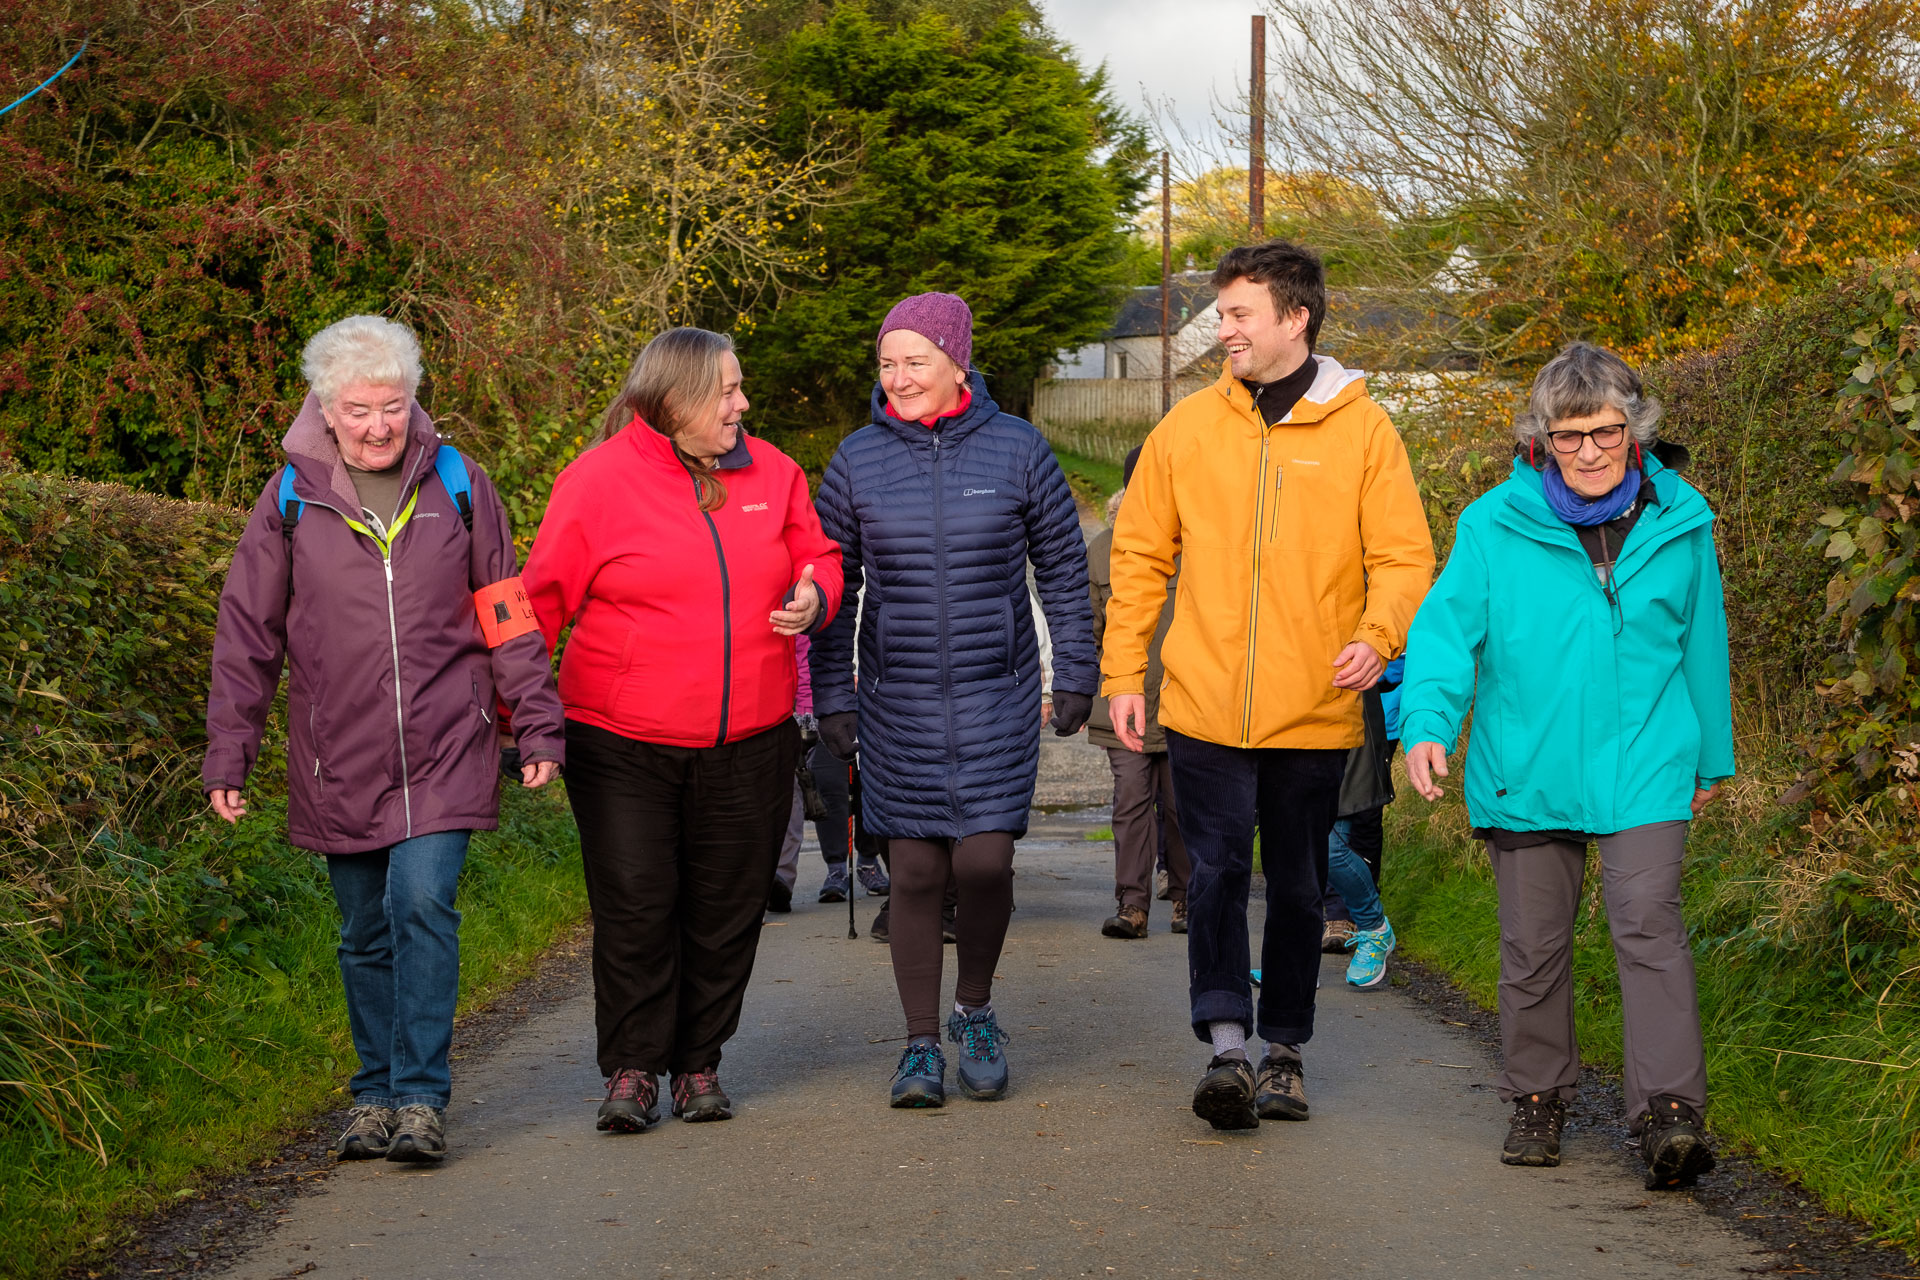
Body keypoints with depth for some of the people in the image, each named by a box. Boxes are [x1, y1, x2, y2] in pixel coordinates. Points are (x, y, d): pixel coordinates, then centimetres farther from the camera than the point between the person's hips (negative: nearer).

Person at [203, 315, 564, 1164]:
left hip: (443, 750, -1)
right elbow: (247, 635, 6)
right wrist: (228, 754, 2)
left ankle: (421, 1097, -10)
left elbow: (506, 614, 8)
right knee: (367, 932, 9)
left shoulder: (456, 484, 3)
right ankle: (376, 1095, 21)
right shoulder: (291, 499, 3)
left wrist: (537, 726, 5)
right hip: (338, 761, 2)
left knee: (423, 904, -15)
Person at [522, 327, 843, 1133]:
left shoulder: (771, 474, 7)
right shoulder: (600, 479, -5)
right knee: (634, 908, -6)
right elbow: (545, 597, -3)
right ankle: (631, 1070, 8)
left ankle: (699, 1063, 22)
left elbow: (818, 556, 18)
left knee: (726, 911, 8)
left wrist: (813, 598, -5)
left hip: (748, 747, 4)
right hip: (624, 745, -4)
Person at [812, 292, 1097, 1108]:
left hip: (997, 700, -1)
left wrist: (1075, 674, 4)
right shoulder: (858, 459, 1)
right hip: (896, 701, 1)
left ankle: (975, 1009, 18)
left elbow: (1063, 568, 7)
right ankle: (922, 1044, 12)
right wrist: (832, 697, 3)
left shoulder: (1016, 449, -1)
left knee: (984, 861, -8)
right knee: (915, 873, 1)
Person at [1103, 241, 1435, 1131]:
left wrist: (1377, 634, -20)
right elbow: (1139, 556, 10)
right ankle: (1226, 1044, -10)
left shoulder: (1362, 430, 0)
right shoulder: (1188, 428, 5)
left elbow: (1404, 555, -1)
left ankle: (1284, 1046, 21)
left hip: (1314, 713, -1)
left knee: (1298, 884, 9)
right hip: (1205, 707, 1)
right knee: (1217, 872, -8)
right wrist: (1122, 672, 4)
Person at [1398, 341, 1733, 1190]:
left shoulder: (1680, 521, 4)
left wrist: (1713, 755, 22)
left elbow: (1703, 644, 14)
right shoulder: (1495, 524, -2)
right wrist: (1427, 720, -24)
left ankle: (1671, 1111, -16)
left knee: (1648, 923, -15)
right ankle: (1537, 1101, 25)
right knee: (1533, 944, 9)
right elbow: (1447, 626, -7)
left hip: (1643, 769, 0)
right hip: (1526, 772, 1)